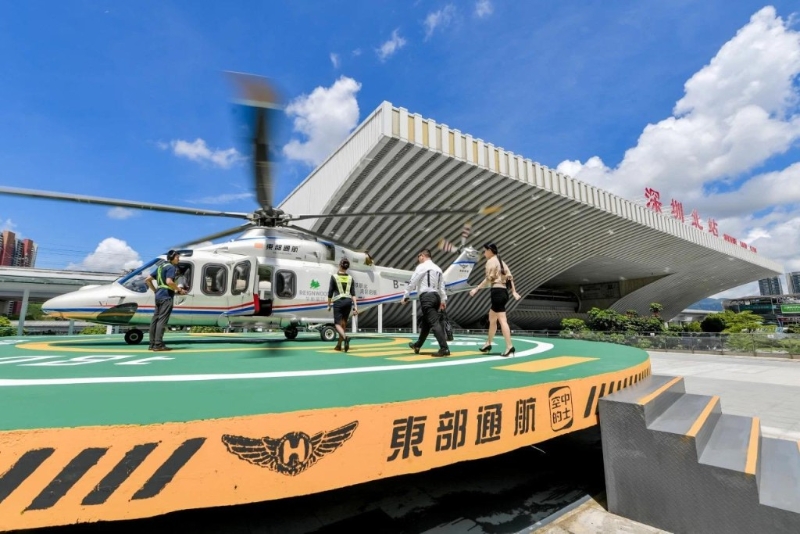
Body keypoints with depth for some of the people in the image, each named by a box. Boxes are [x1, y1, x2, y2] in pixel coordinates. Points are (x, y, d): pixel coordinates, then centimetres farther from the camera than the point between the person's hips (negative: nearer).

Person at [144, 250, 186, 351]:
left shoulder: (161, 266, 20)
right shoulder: (171, 267, -8)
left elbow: (147, 279, 20)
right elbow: (169, 282, -23)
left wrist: (155, 290, 21)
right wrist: (179, 290, -11)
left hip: (159, 295, 9)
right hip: (166, 296, -9)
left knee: (155, 319, 9)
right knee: (162, 320, -10)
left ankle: (152, 344, 14)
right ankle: (158, 344, -10)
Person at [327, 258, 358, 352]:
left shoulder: (334, 277, -2)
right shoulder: (350, 278, 6)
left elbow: (330, 292, -1)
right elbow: (353, 294, 0)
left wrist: (328, 305, 8)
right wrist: (355, 306, -2)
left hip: (338, 302, -4)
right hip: (348, 302, 4)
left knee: (337, 323, -2)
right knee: (343, 323, 13)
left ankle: (345, 337, -31)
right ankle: (339, 345, 19)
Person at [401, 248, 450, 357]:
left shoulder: (422, 266, -4)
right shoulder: (438, 268, 18)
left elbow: (412, 282, -6)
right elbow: (441, 286, 16)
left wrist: (405, 296, 0)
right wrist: (443, 300, 18)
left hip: (426, 296, -9)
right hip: (436, 296, 9)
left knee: (434, 323, -14)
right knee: (425, 322, 18)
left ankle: (444, 348, -22)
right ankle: (417, 346, 32)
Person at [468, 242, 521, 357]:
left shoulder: (491, 261, -5)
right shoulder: (500, 261, 20)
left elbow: (488, 278, -15)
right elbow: (510, 276, 15)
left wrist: (476, 289, -14)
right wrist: (514, 292, 14)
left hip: (497, 291, -9)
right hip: (503, 291, 10)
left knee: (502, 320, -9)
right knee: (492, 319, 18)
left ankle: (510, 347, -11)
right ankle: (488, 344, 28)